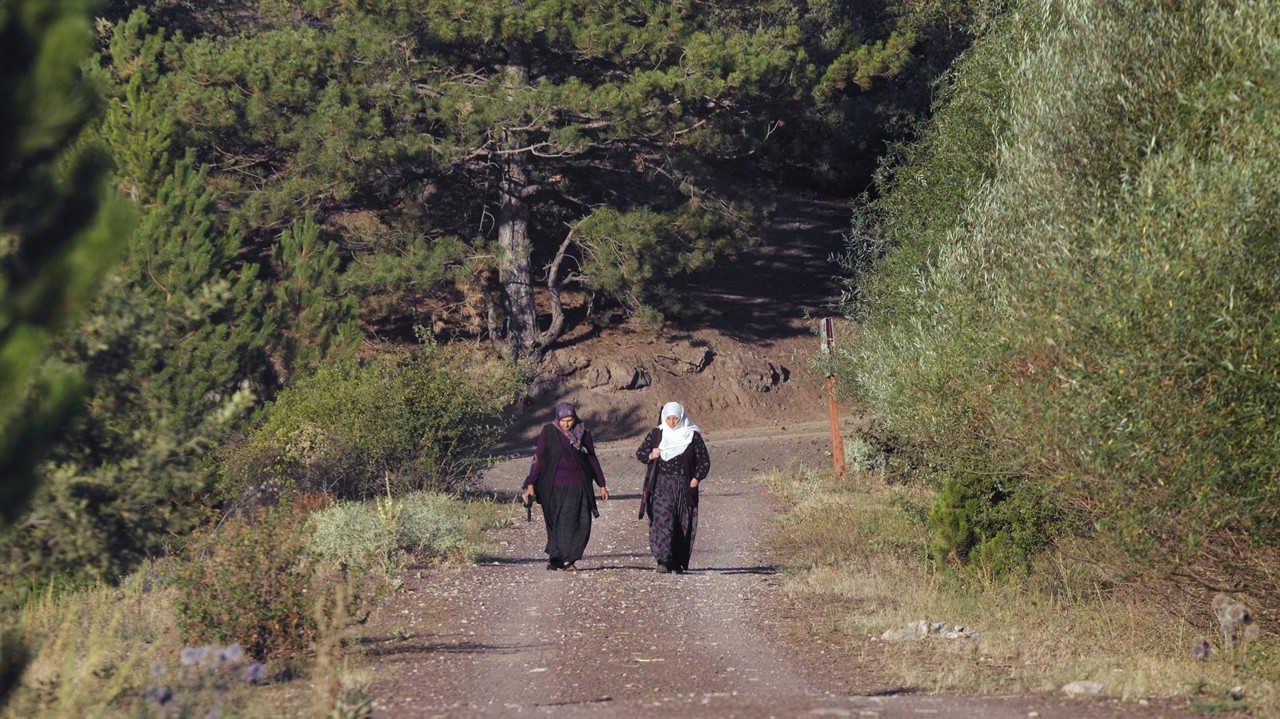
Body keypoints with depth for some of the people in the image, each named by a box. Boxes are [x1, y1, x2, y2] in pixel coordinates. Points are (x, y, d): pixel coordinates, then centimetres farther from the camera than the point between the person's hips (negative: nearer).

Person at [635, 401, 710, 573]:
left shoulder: (693, 436, 2)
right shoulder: (656, 434, 6)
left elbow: (704, 461, 5)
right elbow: (640, 453, 10)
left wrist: (696, 479, -10)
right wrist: (650, 456, -12)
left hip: (684, 486, 0)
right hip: (662, 486, 0)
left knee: (683, 525, 1)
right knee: (663, 520, -16)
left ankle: (679, 562, 9)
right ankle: (663, 560, -24)